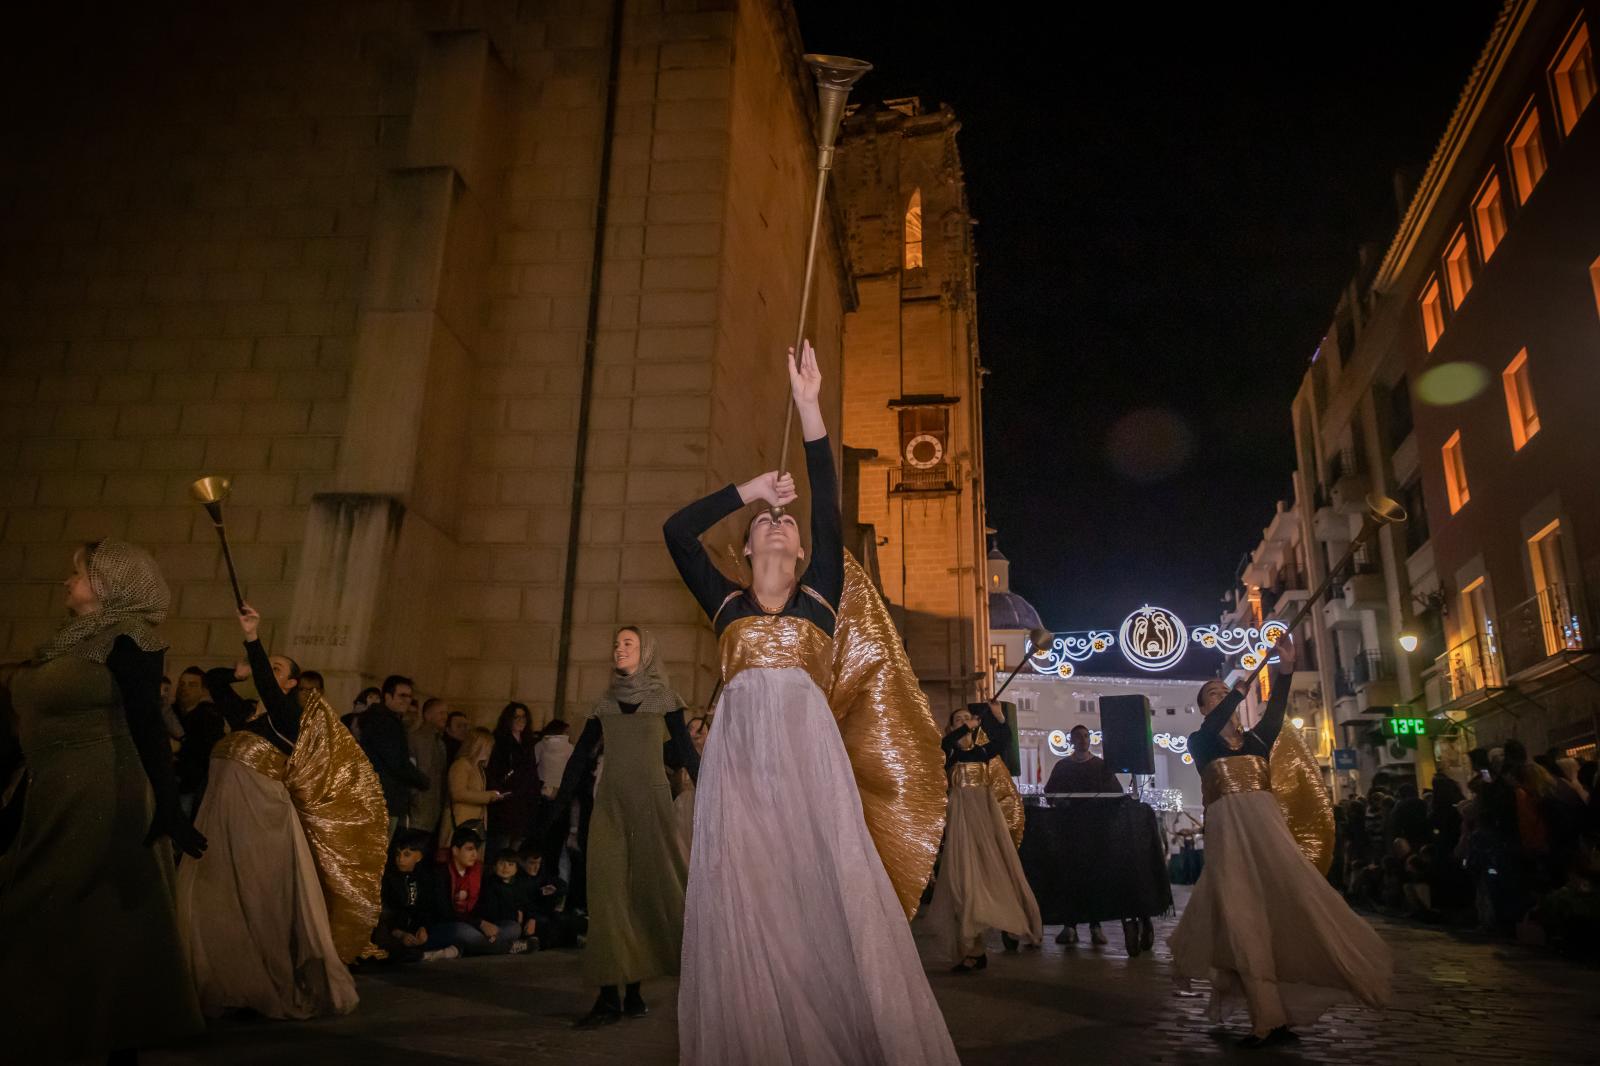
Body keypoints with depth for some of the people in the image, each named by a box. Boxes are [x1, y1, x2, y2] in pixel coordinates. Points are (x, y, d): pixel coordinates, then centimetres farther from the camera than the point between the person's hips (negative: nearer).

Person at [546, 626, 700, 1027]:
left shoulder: (664, 700, 2)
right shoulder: (604, 704, 11)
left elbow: (687, 752, 1)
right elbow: (581, 757, 11)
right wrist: (556, 807, 8)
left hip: (651, 801, -3)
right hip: (609, 802, 3)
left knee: (648, 888, 1)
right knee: (607, 889, -2)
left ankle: (633, 988, 13)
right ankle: (610, 994, 0)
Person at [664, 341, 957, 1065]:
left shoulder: (820, 597, 16)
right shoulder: (725, 602, 20)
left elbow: (828, 507, 8)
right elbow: (677, 532, 13)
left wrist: (807, 405, 6)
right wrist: (748, 490, 19)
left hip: (807, 748, -1)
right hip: (739, 749, 1)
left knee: (825, 888, -8)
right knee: (743, 898, -4)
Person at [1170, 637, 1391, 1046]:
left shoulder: (1256, 737, 18)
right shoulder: (1199, 741, 12)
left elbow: (1274, 714, -2)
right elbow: (1213, 727, -12)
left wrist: (1285, 670, -18)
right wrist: (1243, 685, -17)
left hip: (1265, 824, 3)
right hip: (1228, 829, -3)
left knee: (1284, 906, -8)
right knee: (1244, 917, -8)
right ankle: (1267, 1016, -8)